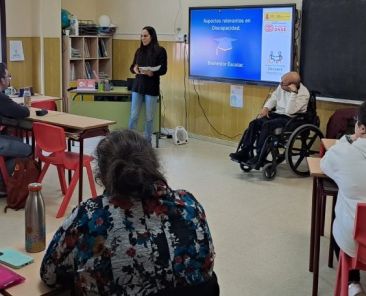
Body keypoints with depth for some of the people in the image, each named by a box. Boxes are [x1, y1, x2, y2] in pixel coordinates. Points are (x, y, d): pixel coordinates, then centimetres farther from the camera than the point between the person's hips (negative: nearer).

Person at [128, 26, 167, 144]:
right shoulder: (139, 50, 9)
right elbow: (132, 66, 12)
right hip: (138, 86, 4)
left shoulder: (160, 50, -5)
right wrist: (134, 69, -11)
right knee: (133, 116, 2)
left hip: (152, 87, -3)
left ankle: (147, 141, 17)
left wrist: (152, 73, -26)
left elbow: (163, 70, -8)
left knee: (149, 117, 5)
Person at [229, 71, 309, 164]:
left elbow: (290, 111, -31)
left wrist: (293, 92, -33)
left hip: (291, 119, -7)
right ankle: (244, 152, -13)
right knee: (254, 123, -13)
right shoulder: (282, 86, -1)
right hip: (278, 113, 7)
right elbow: (274, 98, 16)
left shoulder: (304, 94, -20)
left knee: (267, 125, -29)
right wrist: (266, 108, -2)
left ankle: (260, 157, -22)